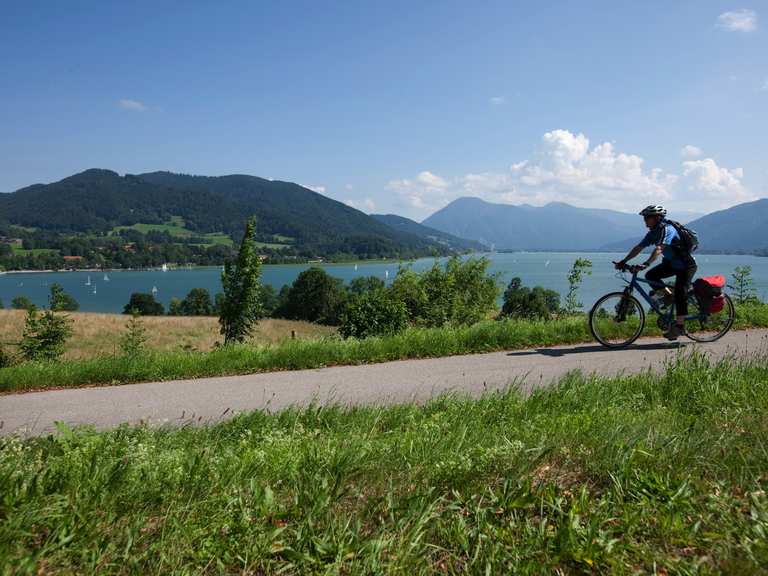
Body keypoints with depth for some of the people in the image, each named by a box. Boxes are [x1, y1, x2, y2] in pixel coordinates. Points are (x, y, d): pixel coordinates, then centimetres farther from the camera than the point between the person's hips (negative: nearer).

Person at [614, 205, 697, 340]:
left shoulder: (667, 229, -25)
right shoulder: (653, 233, 1)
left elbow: (658, 249, -38)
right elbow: (639, 248, -2)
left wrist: (646, 264, -49)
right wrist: (623, 261, -11)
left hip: (686, 265, -8)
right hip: (671, 263, 8)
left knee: (680, 293, -15)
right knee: (650, 275, -10)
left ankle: (679, 326, -8)